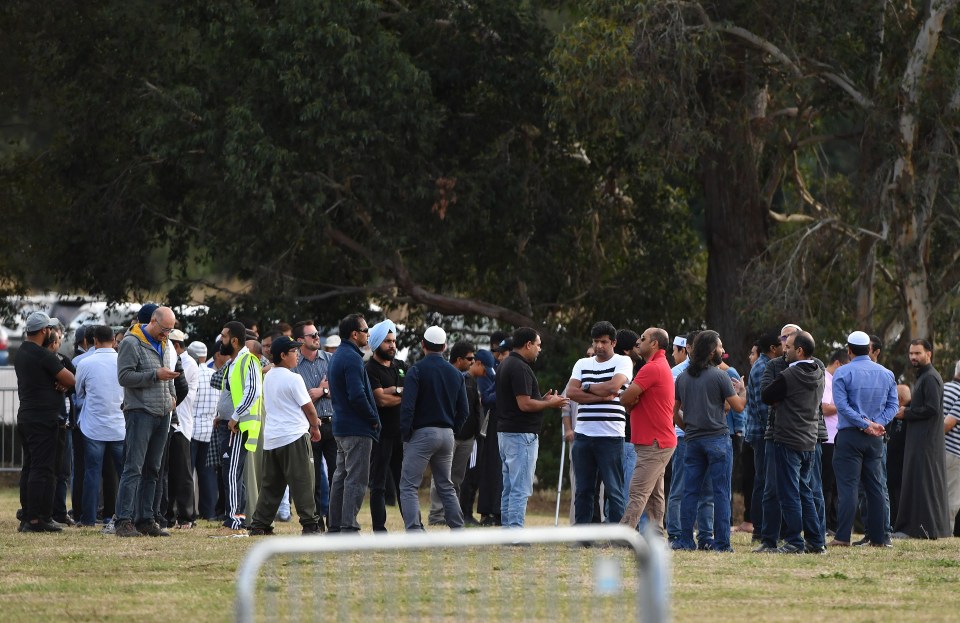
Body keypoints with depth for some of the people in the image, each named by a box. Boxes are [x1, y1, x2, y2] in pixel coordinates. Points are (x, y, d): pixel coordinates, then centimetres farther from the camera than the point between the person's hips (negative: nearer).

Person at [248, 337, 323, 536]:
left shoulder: (268, 377, 12)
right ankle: (310, 524, -8)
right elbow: (308, 407, -7)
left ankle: (259, 525, 9)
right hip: (295, 437, -7)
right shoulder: (293, 378, -11)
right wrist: (315, 427, 11)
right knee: (302, 482, -5)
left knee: (270, 484, 12)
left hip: (271, 438, 7)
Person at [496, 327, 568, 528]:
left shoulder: (505, 365, 16)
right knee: (521, 488, -8)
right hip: (522, 435, -10)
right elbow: (524, 404, -22)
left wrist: (543, 400, 14)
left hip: (505, 432, 10)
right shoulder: (520, 368, -16)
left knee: (509, 487, 13)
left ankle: (508, 530, 15)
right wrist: (550, 404, -8)